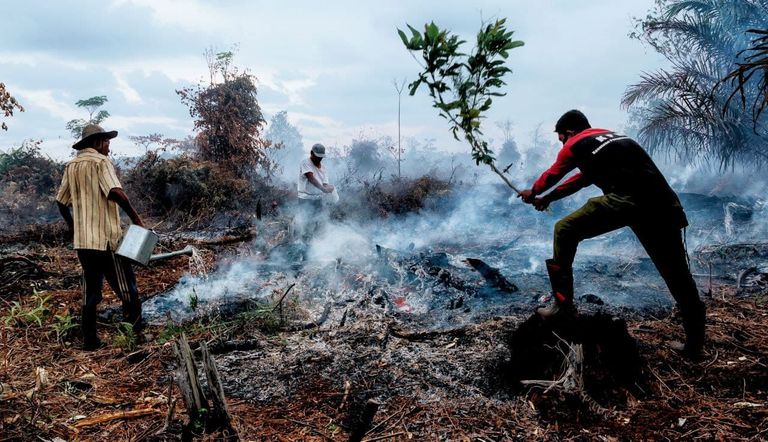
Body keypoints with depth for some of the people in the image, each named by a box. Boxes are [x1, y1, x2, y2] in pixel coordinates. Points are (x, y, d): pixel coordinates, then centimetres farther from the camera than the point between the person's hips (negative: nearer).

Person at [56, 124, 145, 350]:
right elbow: (115, 192, -24)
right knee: (126, 288, 5)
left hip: (82, 240, 7)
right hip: (106, 238, -7)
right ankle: (136, 330, 12)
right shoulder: (100, 162, -9)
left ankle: (89, 339, 17)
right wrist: (135, 216, -15)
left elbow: (61, 202, 18)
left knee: (90, 290, 14)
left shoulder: (71, 166, 13)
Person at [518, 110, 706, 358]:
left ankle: (563, 304, 5)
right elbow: (583, 178, 44)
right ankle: (694, 344, 21)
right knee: (676, 273, 13)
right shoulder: (608, 137, 35)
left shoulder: (575, 145, 15)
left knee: (565, 231, 9)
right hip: (662, 202, 7)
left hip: (625, 198, -7)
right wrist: (548, 198, 52)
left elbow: (552, 176, 31)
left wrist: (533, 193, 51)